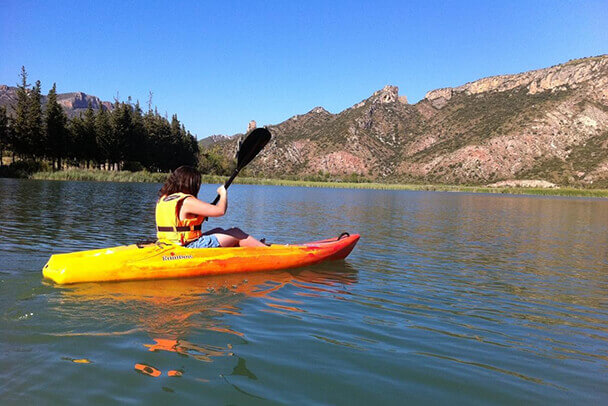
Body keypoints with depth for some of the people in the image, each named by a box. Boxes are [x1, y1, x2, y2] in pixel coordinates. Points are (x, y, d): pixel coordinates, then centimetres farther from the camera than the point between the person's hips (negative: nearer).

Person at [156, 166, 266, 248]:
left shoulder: (162, 199, 8)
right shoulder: (187, 202, -20)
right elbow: (220, 210, -22)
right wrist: (223, 193, -3)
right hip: (191, 248, -9)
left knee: (218, 231, 25)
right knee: (237, 234, 1)